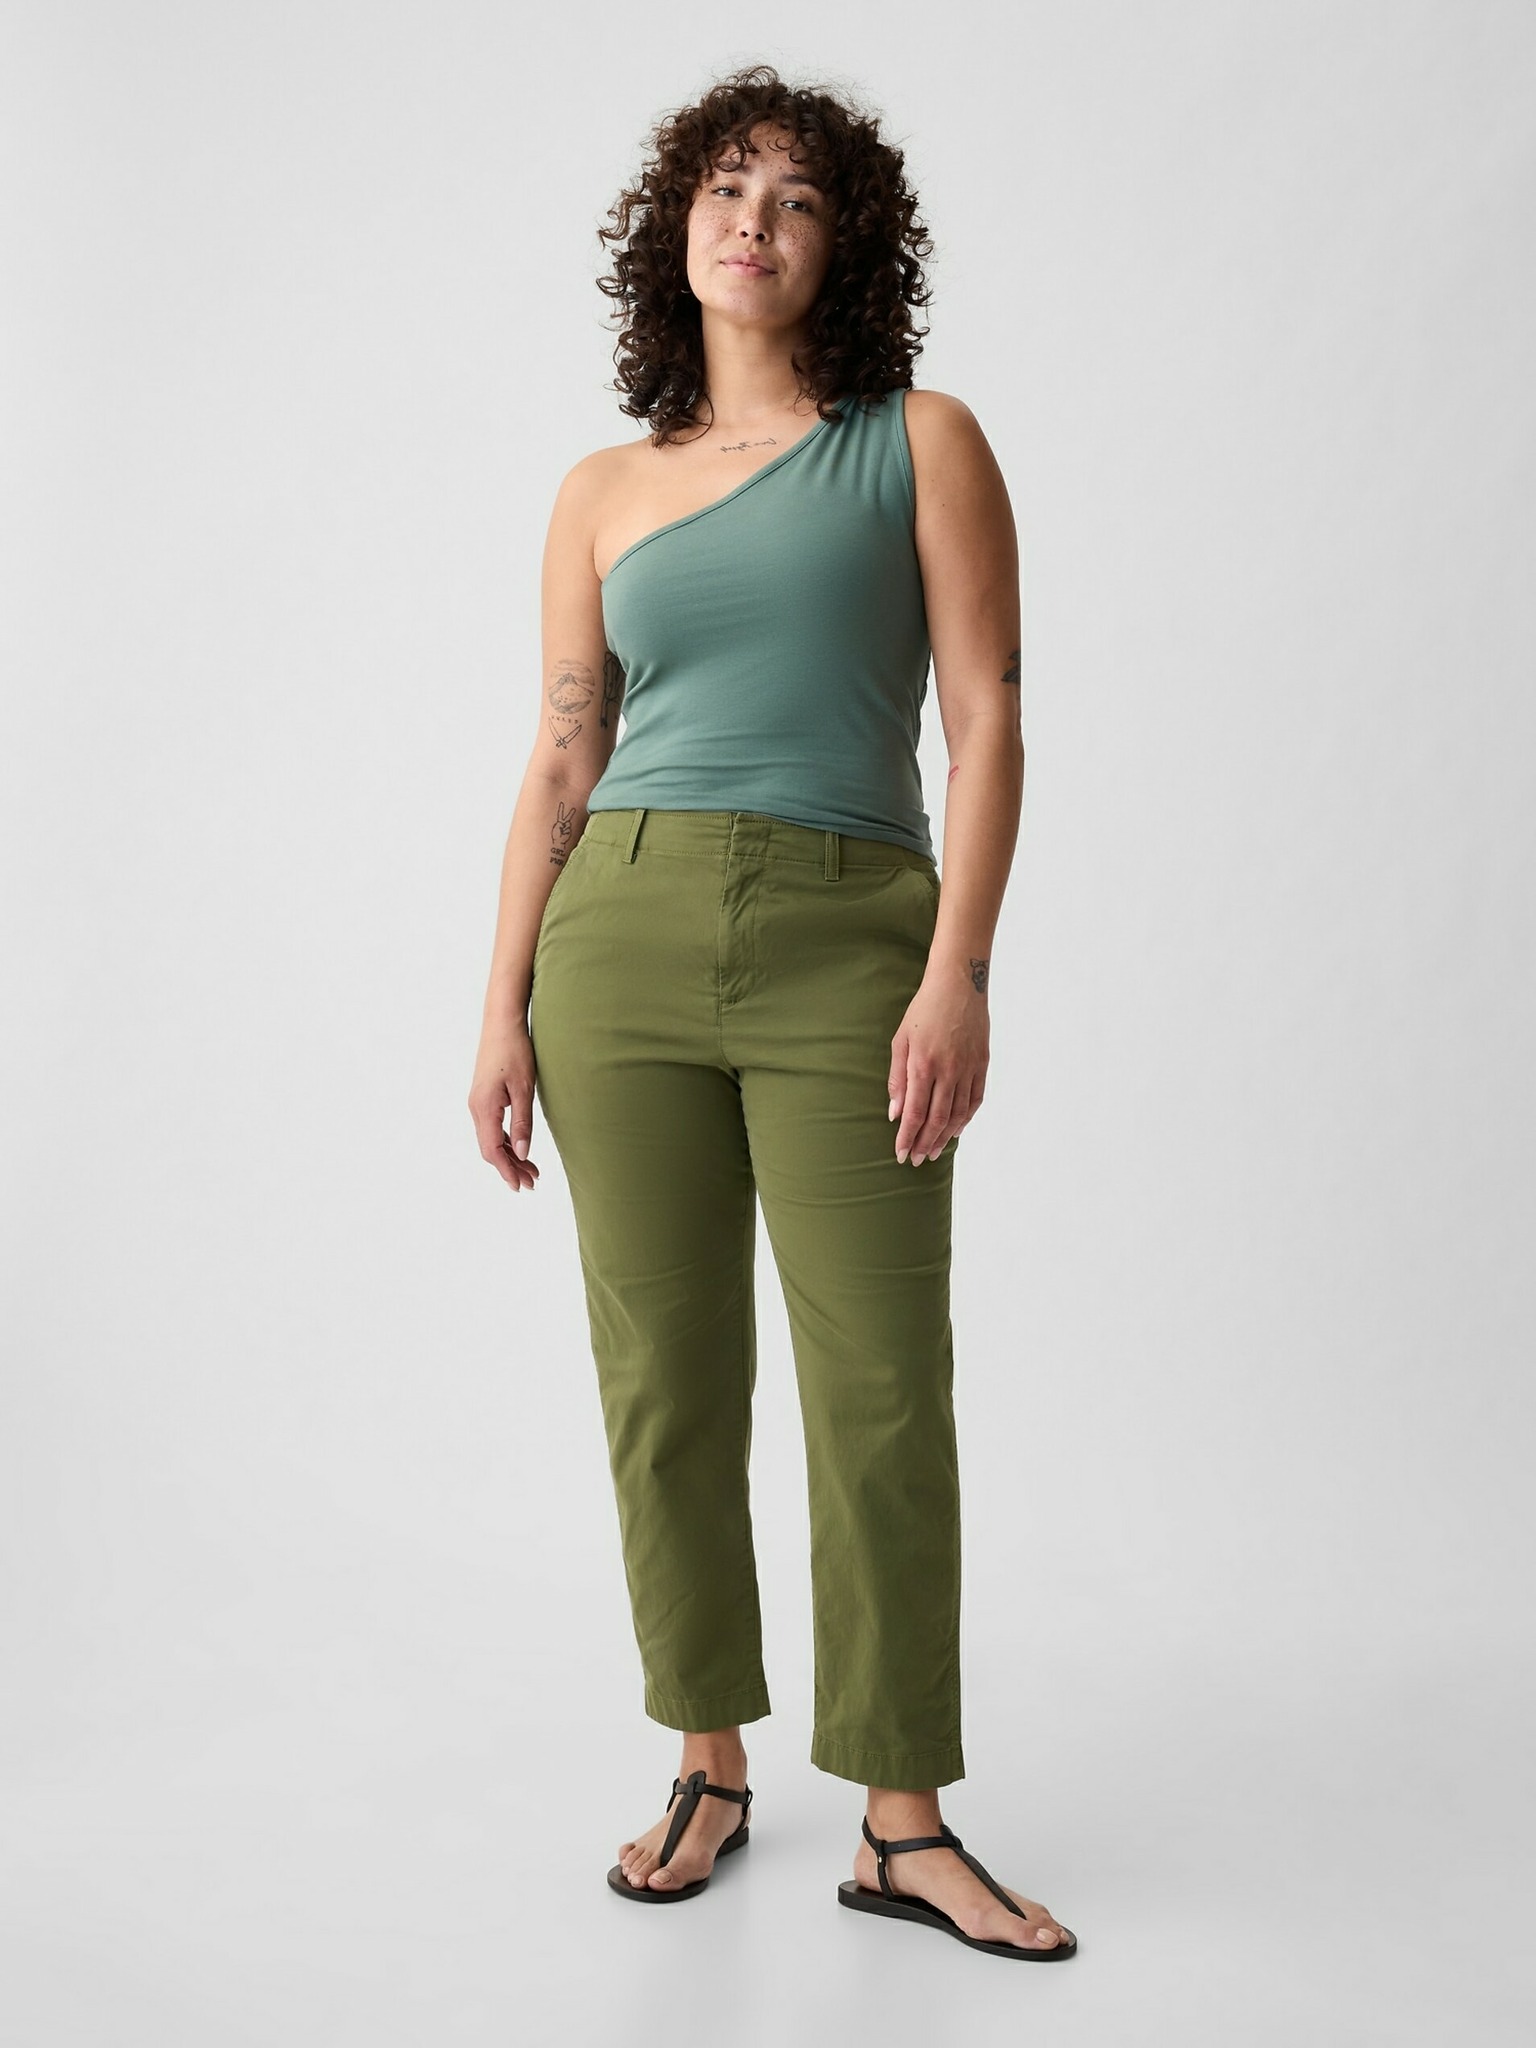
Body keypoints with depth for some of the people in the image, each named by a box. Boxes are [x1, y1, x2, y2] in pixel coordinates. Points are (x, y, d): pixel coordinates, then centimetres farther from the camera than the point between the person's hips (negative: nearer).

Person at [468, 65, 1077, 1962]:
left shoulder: (922, 442, 8)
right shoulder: (602, 494, 15)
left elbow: (986, 719, 0)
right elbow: (561, 763, 12)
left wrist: (960, 974, -12)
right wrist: (504, 1011, 4)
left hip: (846, 950, -2)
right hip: (624, 941, 3)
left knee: (882, 1392, -3)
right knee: (664, 1379, 5)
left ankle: (902, 1823, 12)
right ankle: (709, 1768, 23)